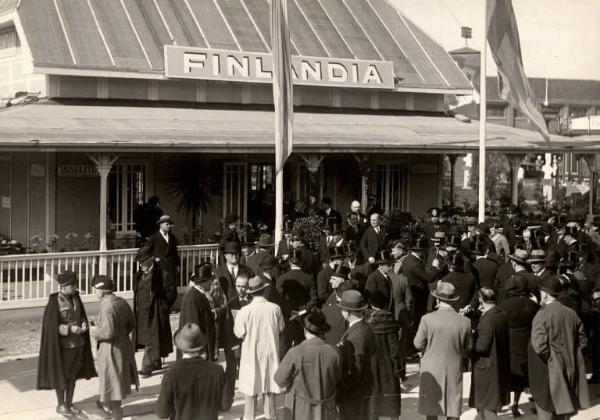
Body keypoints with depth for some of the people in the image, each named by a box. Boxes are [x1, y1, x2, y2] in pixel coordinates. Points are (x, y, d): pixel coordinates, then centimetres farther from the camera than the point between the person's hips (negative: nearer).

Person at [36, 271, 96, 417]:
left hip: (77, 342, 6)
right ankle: (60, 405, 23)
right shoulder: (54, 302, -20)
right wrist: (70, 329, -28)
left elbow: (82, 316, 8)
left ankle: (69, 403, 29)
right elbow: (50, 326, -18)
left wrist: (84, 325, -14)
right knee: (61, 375, 8)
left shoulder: (75, 297, -1)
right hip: (62, 344, -6)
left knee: (73, 374, 15)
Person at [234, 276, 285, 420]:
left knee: (250, 391, 9)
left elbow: (240, 334, -13)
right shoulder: (275, 309, -11)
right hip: (270, 353, 2)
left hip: (251, 355, -2)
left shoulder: (245, 311, -18)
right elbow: (281, 328, 1)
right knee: (269, 389, 15)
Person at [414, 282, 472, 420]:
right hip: (454, 371, 1)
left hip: (432, 371, -1)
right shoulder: (464, 322, -8)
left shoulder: (427, 319, -14)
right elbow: (468, 348, 2)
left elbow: (418, 344, -5)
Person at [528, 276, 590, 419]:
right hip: (569, 369, 6)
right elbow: (582, 341, 7)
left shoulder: (542, 315, -18)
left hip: (549, 372, -6)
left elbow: (539, 346, -24)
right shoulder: (571, 313, 1)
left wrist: (549, 359, -7)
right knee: (563, 408, 18)